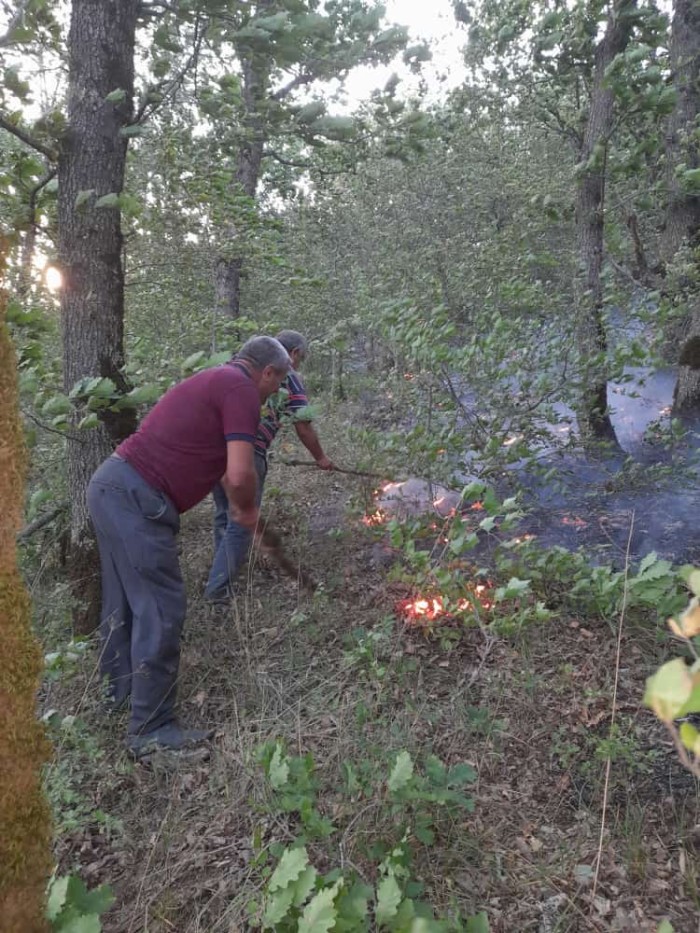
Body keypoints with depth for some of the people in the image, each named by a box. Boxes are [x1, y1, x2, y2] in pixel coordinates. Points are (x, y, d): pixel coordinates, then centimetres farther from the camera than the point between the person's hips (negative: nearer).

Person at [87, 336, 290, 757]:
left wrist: (237, 505, 36)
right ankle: (152, 729, 7)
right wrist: (247, 509, 2)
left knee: (124, 599, 22)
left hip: (111, 485, 10)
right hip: (137, 498, -10)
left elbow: (213, 458, 33)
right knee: (160, 608, -3)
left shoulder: (214, 379, 21)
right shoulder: (241, 389, -10)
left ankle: (122, 687, 40)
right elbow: (240, 474, -19)